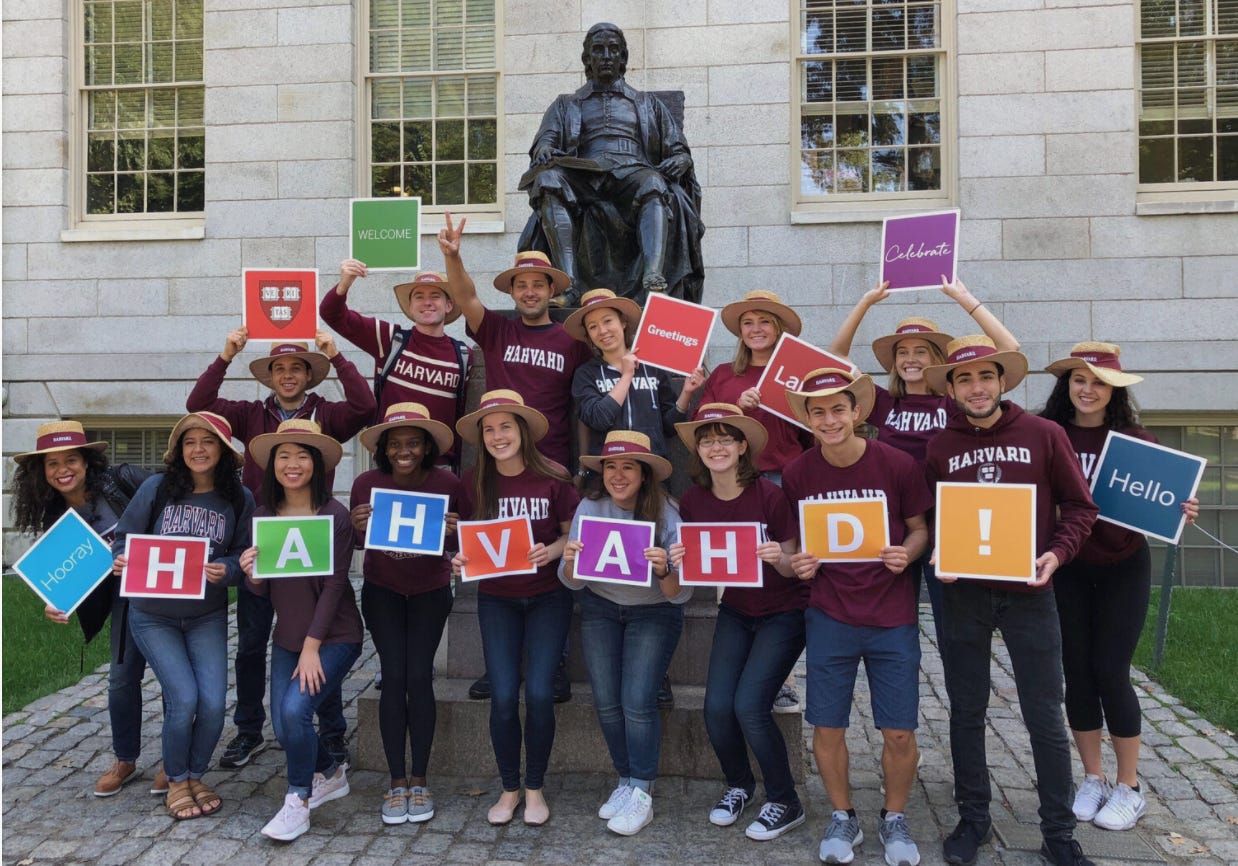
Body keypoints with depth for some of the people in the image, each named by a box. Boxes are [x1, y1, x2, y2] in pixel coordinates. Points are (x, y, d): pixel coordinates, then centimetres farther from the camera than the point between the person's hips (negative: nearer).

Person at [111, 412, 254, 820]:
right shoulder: (156, 488, -8)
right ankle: (176, 782, 16)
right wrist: (121, 562, -22)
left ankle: (196, 777, 21)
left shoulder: (239, 499, -5)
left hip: (208, 617, 2)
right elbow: (124, 538, -1)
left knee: (213, 703, -8)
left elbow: (244, 556, -3)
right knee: (184, 699, -12)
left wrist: (227, 570, -24)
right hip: (153, 615, -1)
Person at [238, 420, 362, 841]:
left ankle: (299, 801, 4)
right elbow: (263, 590, 5)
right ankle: (331, 775, 35)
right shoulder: (263, 516, 0)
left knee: (295, 709, -20)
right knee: (282, 725, 6)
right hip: (287, 637, 6)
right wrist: (251, 573, -18)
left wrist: (312, 647, -17)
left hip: (333, 636, -6)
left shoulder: (334, 516, -16)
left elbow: (334, 585, -16)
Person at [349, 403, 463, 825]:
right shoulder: (366, 484, -14)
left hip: (430, 591, -1)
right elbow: (358, 543, -2)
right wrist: (358, 528, -25)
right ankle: (397, 782, 7)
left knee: (419, 677, -5)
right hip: (382, 590, 1)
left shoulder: (448, 484, -17)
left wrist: (455, 532, -29)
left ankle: (419, 780, 10)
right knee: (393, 676, -5)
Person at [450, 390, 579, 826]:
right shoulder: (473, 481, -4)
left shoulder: (552, 479, -11)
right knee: (503, 697, -4)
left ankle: (535, 788, 16)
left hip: (548, 597, -1)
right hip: (496, 598, 2)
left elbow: (574, 533, -2)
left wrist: (552, 550, -21)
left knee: (539, 693, -6)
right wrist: (460, 558, -14)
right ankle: (509, 788, 19)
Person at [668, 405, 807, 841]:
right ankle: (739, 786, 25)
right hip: (735, 612, 4)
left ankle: (785, 803, 9)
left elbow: (790, 568, -12)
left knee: (749, 705, -15)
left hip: (783, 614, -4)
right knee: (716, 707, -5)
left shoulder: (770, 495, -20)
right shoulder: (693, 501, -8)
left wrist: (779, 558, -35)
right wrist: (679, 561, -21)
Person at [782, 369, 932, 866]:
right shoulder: (797, 475, -5)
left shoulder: (897, 465, -9)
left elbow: (919, 528, 4)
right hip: (829, 615, 1)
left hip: (892, 616, -1)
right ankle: (842, 819, 30)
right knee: (827, 727, 5)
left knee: (899, 732, 4)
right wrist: (799, 563, -13)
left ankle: (894, 819, 31)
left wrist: (907, 553, -17)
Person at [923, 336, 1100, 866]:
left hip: (1029, 591, -1)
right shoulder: (939, 447, 2)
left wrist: (1056, 553, -13)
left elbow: (1079, 506, 2)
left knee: (1045, 716, 6)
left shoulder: (1044, 435, -2)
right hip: (964, 593, 2)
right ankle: (973, 818, 27)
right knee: (967, 710, 11)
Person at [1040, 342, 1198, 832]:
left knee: (1110, 671, 1)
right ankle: (1093, 780, 26)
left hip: (1122, 569, -1)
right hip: (1067, 569, 1)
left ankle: (1130, 790, 20)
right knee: (1076, 673, 8)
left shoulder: (1135, 441, -9)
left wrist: (1181, 515, -23)